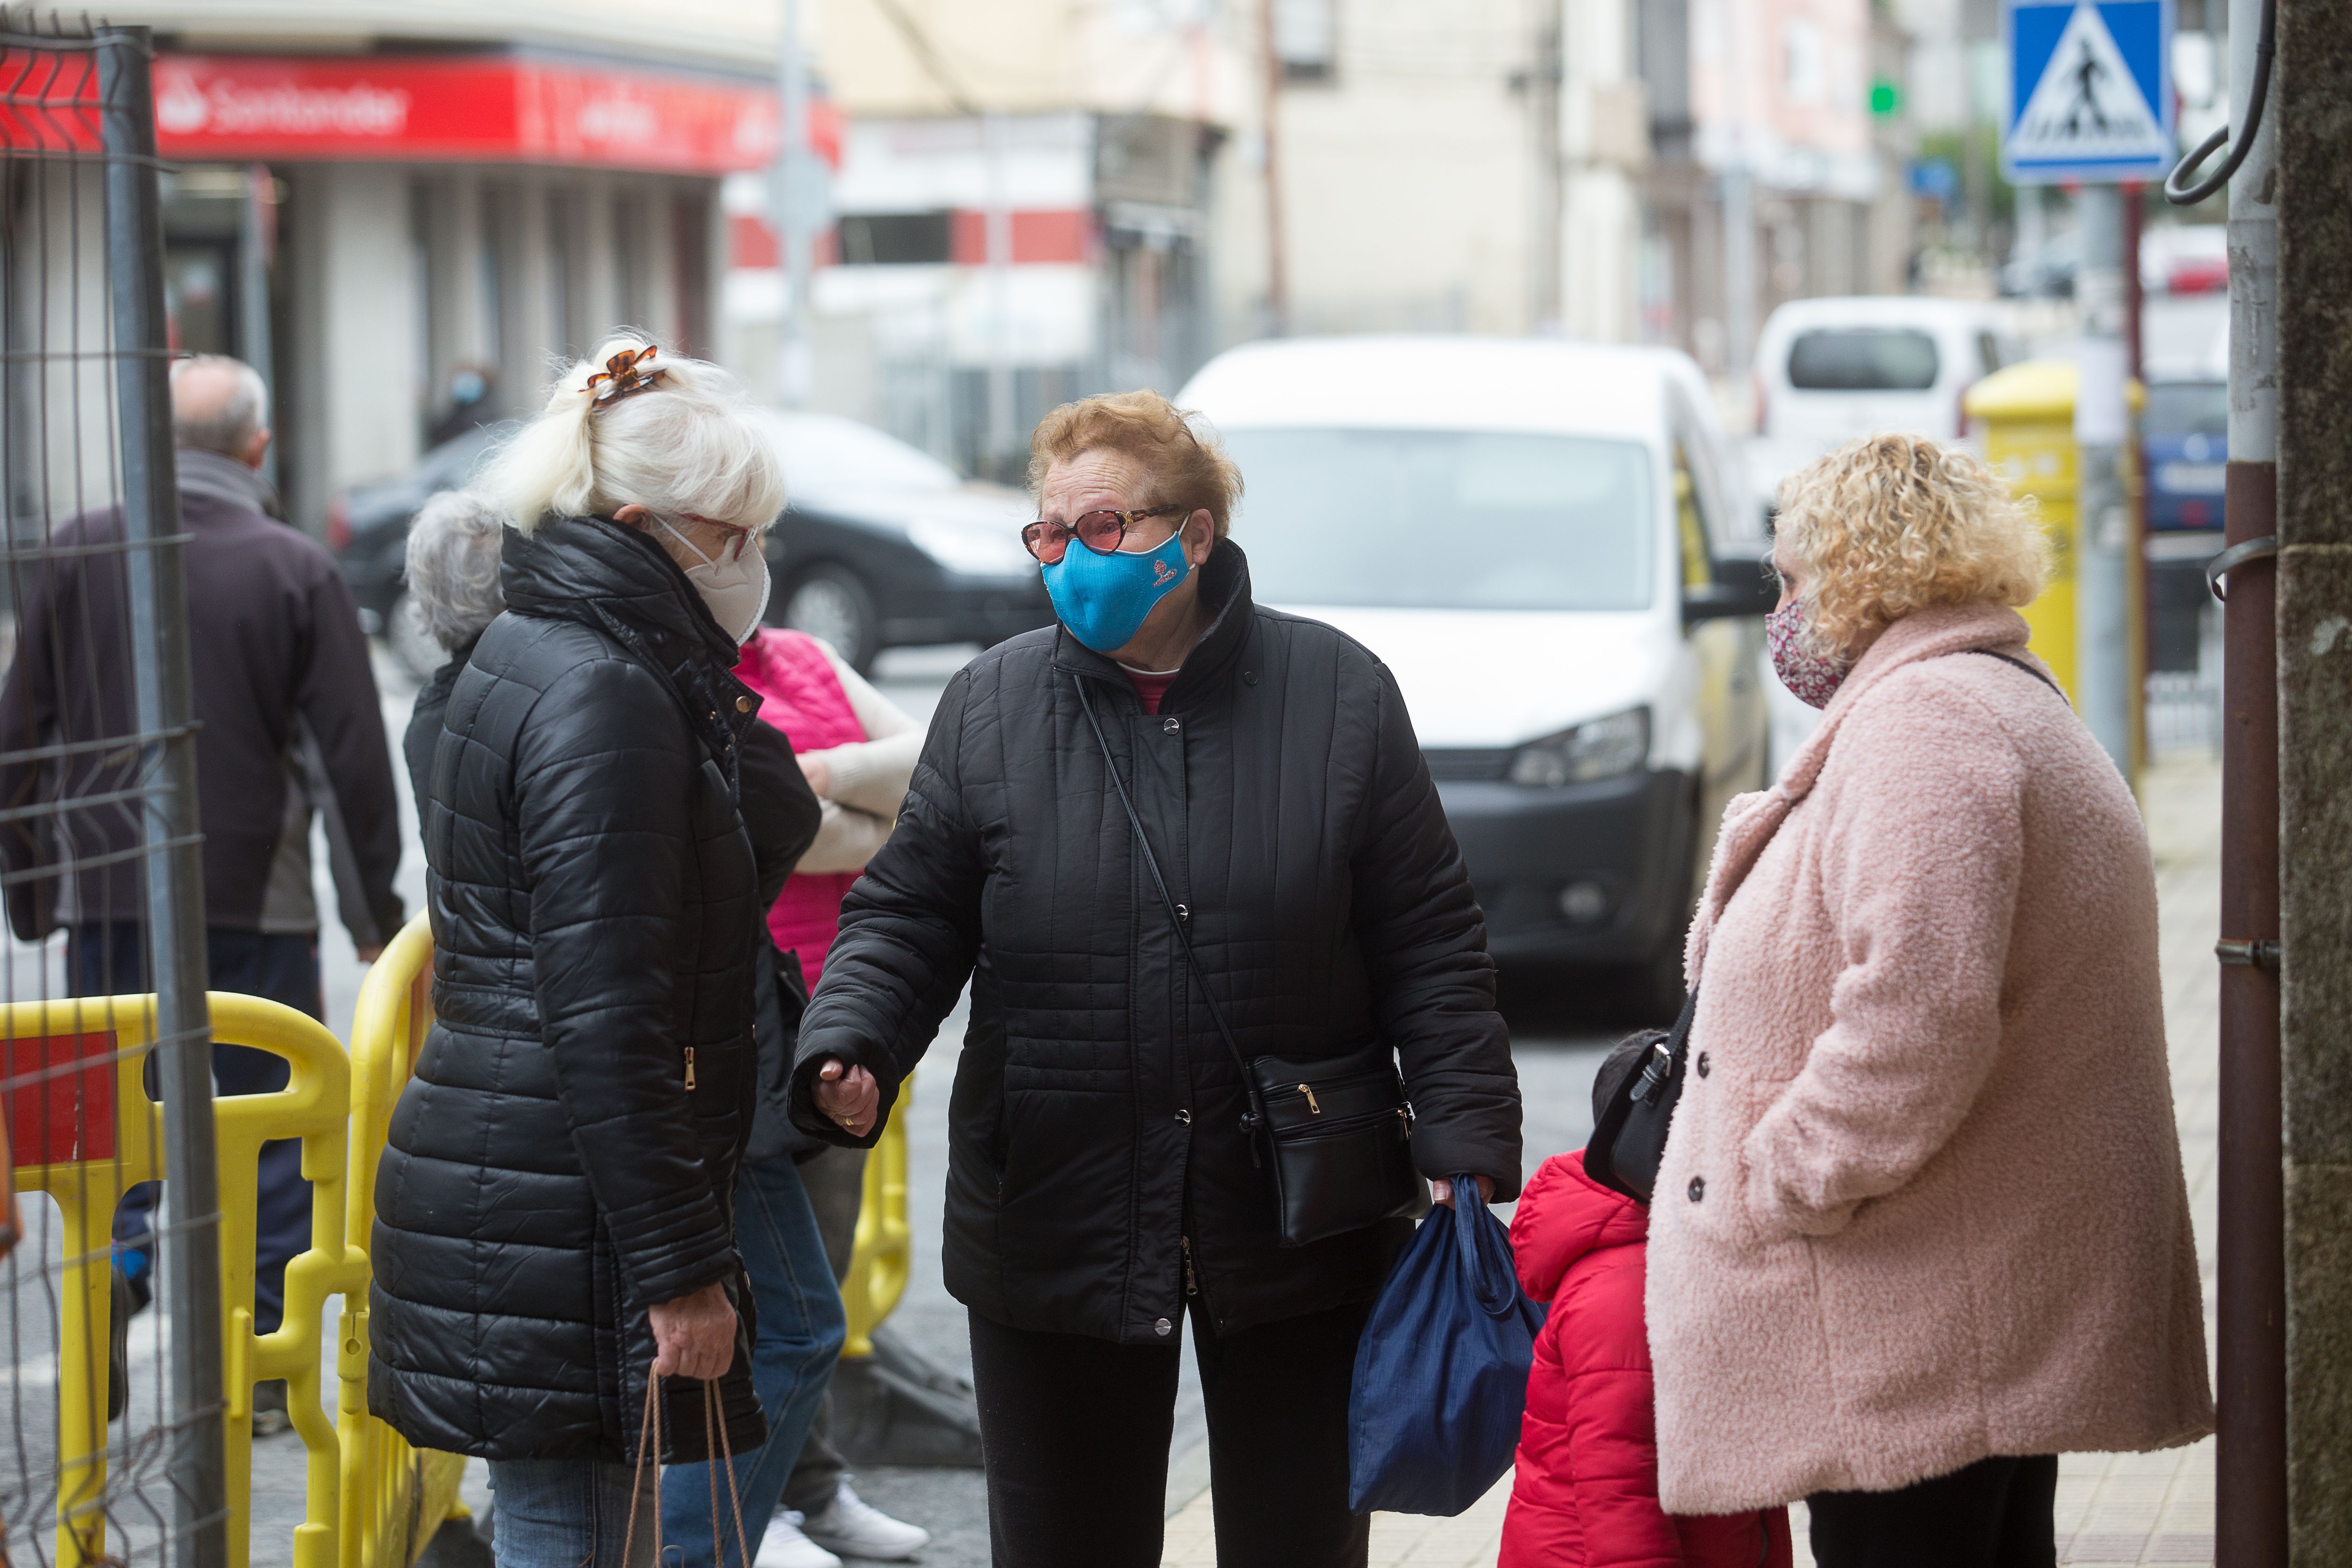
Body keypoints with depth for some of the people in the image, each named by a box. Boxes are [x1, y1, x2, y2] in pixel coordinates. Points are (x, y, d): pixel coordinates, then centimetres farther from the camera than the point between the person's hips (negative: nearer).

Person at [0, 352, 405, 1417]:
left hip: (107, 893, 2)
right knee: (274, 1127, 7)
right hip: (257, 899, -1)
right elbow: (354, 758, -4)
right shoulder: (295, 569, -5)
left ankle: (115, 1253, -11)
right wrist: (374, 913, 6)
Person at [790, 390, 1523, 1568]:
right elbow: (906, 921, 3)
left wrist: (1466, 1155, -7)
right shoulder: (989, 707, 1)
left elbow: (1429, 945, -1)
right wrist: (848, 1050, -17)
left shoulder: (1338, 696, -2)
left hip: (1295, 1236, -1)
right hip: (1052, 1236, 1)